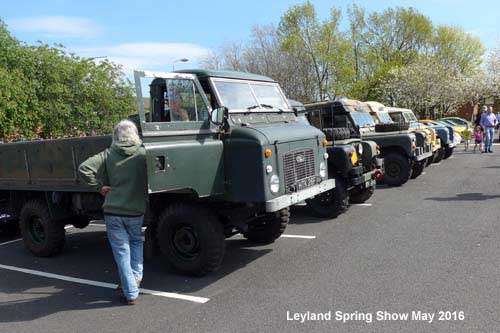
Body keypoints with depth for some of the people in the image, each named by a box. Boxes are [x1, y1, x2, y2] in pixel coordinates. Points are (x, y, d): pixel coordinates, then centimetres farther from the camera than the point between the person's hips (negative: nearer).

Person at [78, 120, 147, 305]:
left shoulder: (108, 155, -2)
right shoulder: (142, 154, -5)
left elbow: (84, 168, -9)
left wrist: (99, 187, 0)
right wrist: (146, 192, 3)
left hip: (113, 211, 0)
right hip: (136, 211, 0)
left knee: (121, 251, 8)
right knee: (136, 241, 27)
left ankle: (130, 293, 11)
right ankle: (136, 277, 18)